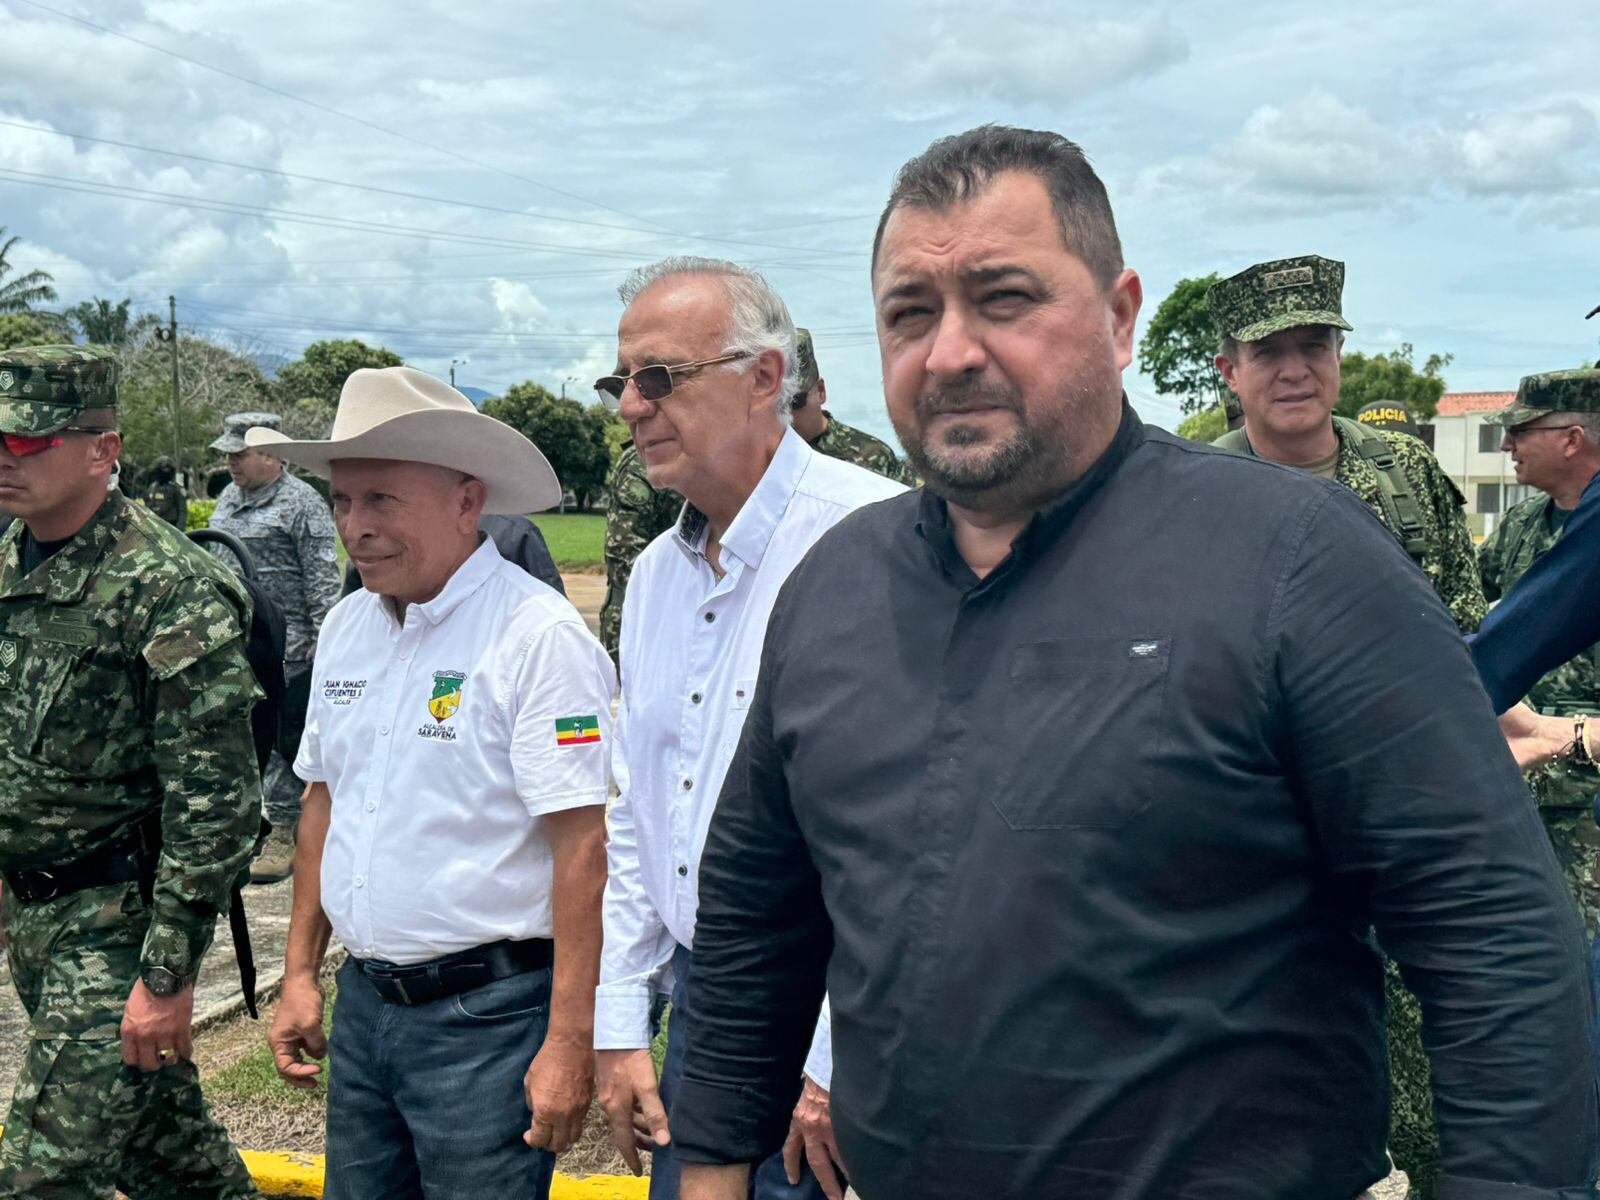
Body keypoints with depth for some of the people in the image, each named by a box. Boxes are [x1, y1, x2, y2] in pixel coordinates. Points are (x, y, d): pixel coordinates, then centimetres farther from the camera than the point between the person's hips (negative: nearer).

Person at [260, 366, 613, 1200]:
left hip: (487, 1014, -7)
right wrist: (300, 970, 16)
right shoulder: (347, 625, 6)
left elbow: (581, 849, -19)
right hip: (362, 1000, 7)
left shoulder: (540, 637, -17)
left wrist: (568, 1043, -19)